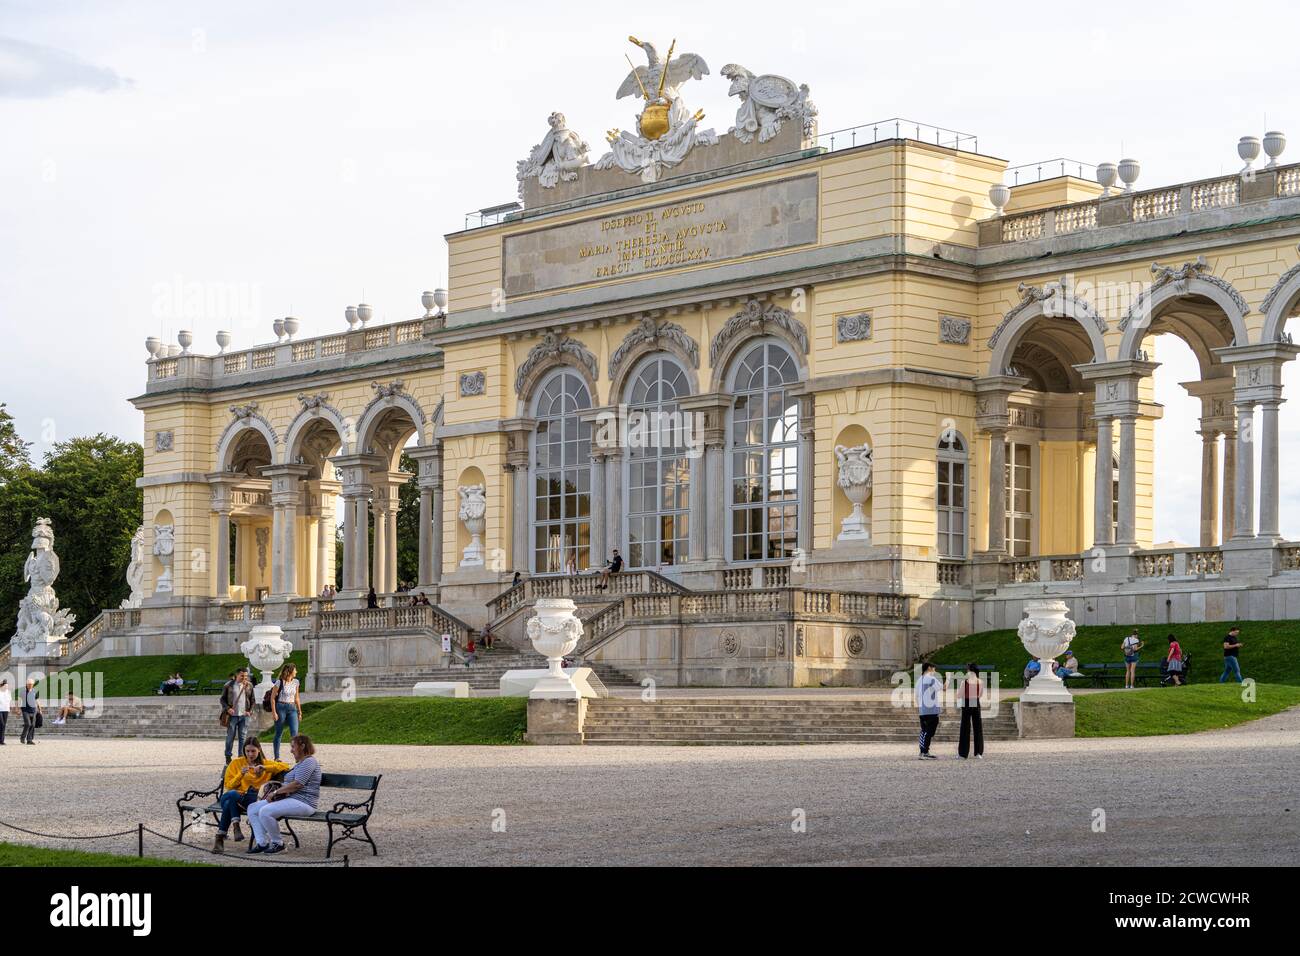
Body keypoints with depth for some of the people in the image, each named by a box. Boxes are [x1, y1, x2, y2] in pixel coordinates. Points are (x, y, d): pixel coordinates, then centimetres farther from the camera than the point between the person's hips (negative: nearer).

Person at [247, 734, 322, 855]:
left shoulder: (309, 762, -9)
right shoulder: (300, 763, 25)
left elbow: (297, 784, -18)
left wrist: (276, 792, -11)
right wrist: (277, 793, 7)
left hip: (303, 803, -11)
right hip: (290, 799, 11)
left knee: (265, 812, -28)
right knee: (252, 808, 3)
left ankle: (277, 843, -10)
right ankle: (262, 842, -5)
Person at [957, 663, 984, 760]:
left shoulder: (964, 682, -10)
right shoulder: (980, 682, -2)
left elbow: (961, 695, -8)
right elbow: (980, 695, 9)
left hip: (966, 705, -2)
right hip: (976, 704, 2)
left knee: (965, 729, 5)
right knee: (978, 729, 9)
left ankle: (963, 753, 6)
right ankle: (978, 753, 5)